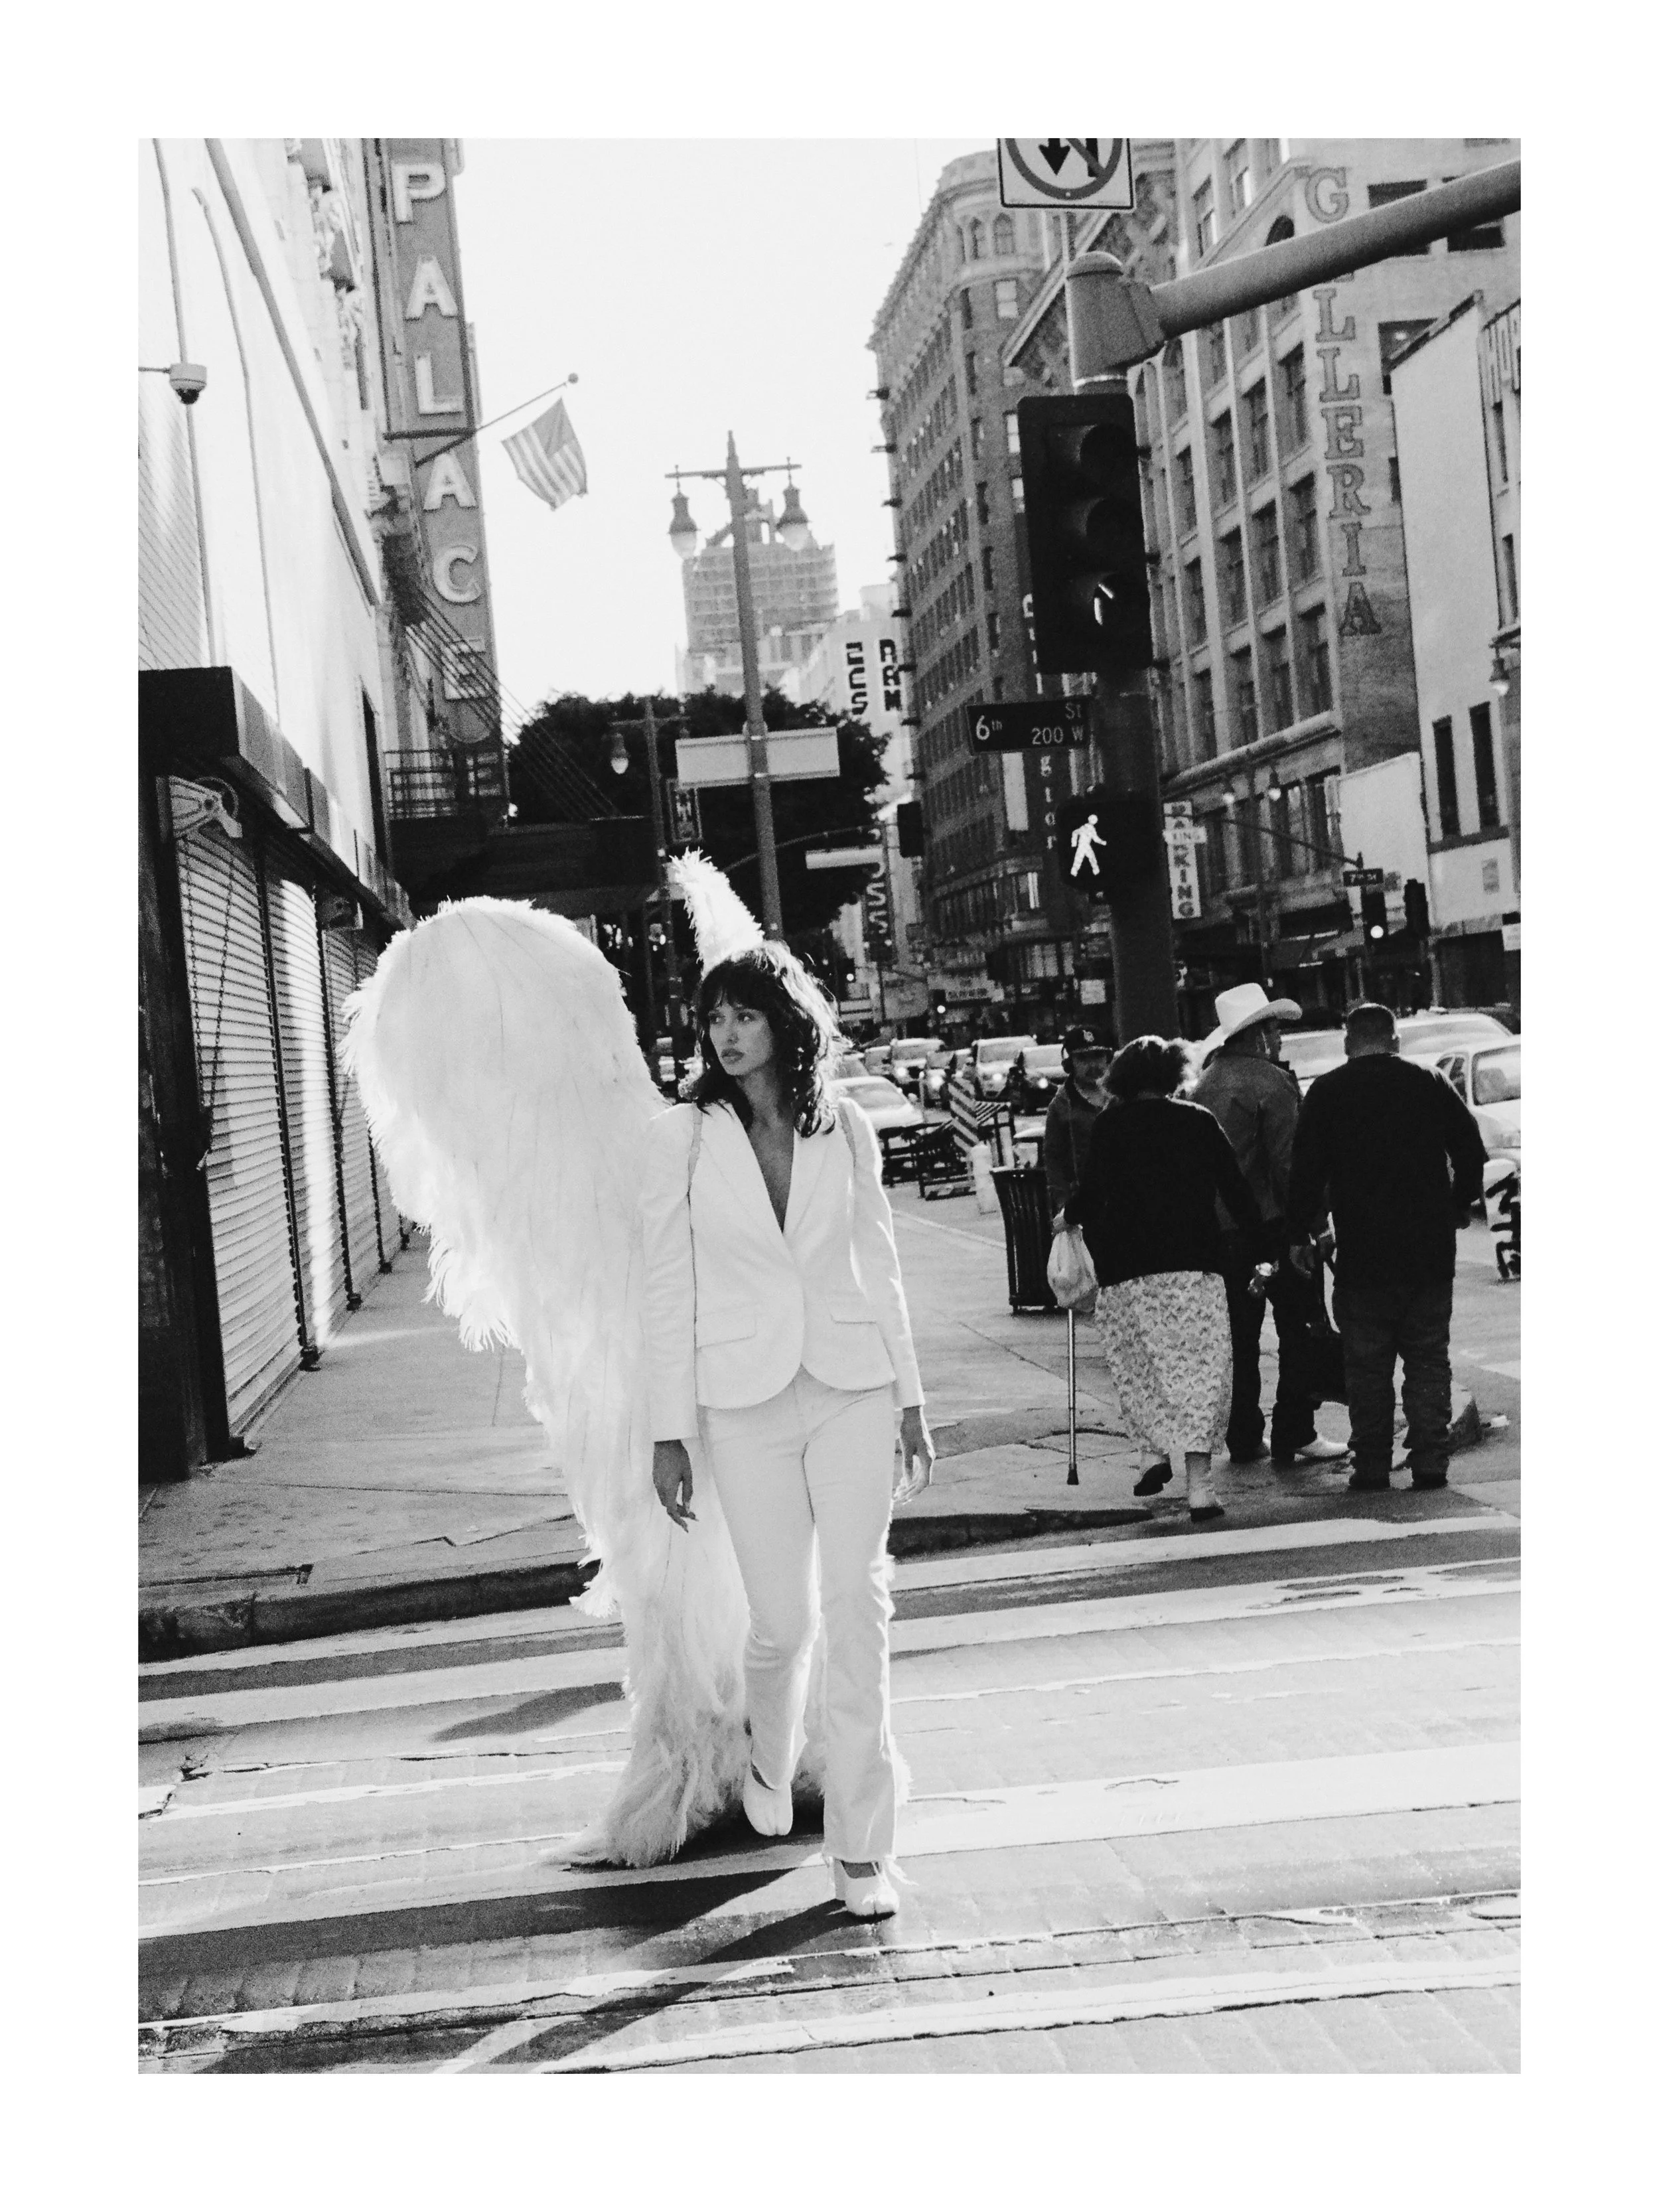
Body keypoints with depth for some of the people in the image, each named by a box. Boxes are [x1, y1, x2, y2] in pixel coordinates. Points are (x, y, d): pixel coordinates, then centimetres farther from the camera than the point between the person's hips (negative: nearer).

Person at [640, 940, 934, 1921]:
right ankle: (771, 1764, 37)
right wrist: (670, 1430, -2)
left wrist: (911, 1400, 9)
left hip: (853, 1390, 1)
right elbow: (670, 1291, 0)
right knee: (783, 1619, 4)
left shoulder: (847, 1130, 4)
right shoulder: (685, 1138, -1)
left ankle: (862, 1842, 4)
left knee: (858, 1608, -4)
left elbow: (879, 1268, 10)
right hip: (746, 1401, -1)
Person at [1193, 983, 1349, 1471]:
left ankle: (1243, 1439, 17)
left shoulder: (1203, 1087, 9)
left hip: (1219, 1229, 7)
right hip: (1270, 1224, -7)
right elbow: (1288, 1163, -18)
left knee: (1238, 1337, 13)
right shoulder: (1272, 1083, -13)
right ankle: (1294, 1437, 0)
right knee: (1298, 1331, 2)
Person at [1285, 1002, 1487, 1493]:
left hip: (1363, 1254, -2)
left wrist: (1299, 1234, 4)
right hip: (1431, 1251, 2)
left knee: (1367, 1365, 5)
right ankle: (1430, 1462, 3)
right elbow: (1472, 1153, 7)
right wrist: (1454, 1210, 19)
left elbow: (1306, 1170, -4)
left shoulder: (1327, 1092, -1)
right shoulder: (1430, 1084, 6)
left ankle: (1372, 1466, 4)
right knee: (1429, 1361, 8)